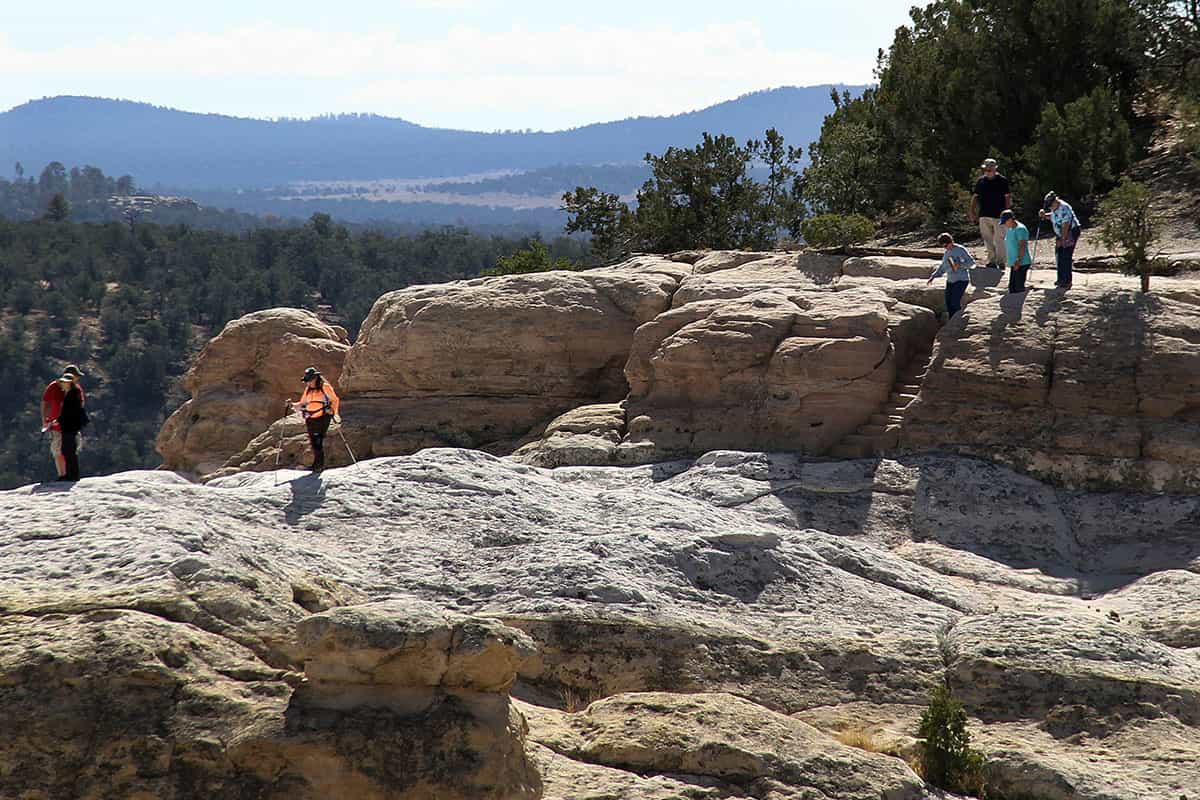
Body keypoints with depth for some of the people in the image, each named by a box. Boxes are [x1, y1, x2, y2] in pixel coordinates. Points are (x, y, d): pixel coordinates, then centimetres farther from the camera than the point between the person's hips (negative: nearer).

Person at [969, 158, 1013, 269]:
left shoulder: (1003, 181, -2)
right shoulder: (981, 181, 9)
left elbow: (1008, 197, 0)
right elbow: (975, 197, 14)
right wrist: (972, 212, 7)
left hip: (998, 215, -4)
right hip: (984, 215, 4)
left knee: (999, 239, -3)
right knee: (987, 239, 6)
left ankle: (1000, 261, 6)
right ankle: (992, 260, 16)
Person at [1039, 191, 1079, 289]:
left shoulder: (1064, 208, -26)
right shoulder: (1054, 207, 2)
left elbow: (1065, 226, -26)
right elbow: (1053, 216, 23)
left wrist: (1062, 240, -23)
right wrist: (1044, 215, 3)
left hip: (1071, 232, -9)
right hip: (1061, 234, 9)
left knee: (1066, 256, -12)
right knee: (1059, 255, 9)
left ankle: (1067, 282, -9)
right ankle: (1061, 279, 19)